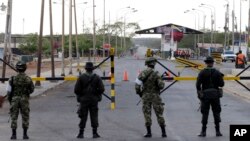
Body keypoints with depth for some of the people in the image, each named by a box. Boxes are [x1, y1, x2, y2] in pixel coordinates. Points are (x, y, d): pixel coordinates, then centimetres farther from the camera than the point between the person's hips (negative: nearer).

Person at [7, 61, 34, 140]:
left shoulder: (12, 79, -9)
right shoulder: (28, 79, -7)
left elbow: (9, 91, -5)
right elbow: (31, 90, 6)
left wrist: (10, 100, 10)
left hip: (14, 100, 0)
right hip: (24, 100, 0)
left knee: (14, 117, 6)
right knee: (25, 117, 8)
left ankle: (14, 135, 5)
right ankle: (25, 135, 8)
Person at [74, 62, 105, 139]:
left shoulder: (81, 77, -5)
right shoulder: (97, 77, -2)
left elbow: (76, 90, -9)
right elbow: (101, 89, -7)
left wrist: (80, 95, 9)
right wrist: (96, 94, 9)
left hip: (84, 100, -1)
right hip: (94, 100, 1)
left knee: (83, 117, 4)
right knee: (94, 116, 6)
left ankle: (81, 133, 5)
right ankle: (95, 133, 5)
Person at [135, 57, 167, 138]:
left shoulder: (142, 73, -1)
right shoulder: (156, 74, -10)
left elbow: (137, 84, -6)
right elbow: (161, 86, -15)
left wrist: (139, 93, 10)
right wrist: (162, 83, 9)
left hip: (146, 96, 1)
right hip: (155, 96, -1)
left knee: (147, 114, 6)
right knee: (159, 114, 5)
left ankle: (149, 132, 1)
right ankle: (163, 132, 4)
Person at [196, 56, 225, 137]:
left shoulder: (202, 73, -4)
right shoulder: (217, 73, -1)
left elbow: (198, 84, -9)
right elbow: (221, 84, -2)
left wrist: (199, 92, 6)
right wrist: (221, 78, 17)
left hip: (205, 95, -1)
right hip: (215, 95, 1)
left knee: (205, 113, 3)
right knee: (216, 113, 8)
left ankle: (203, 132, 3)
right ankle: (218, 131, 7)